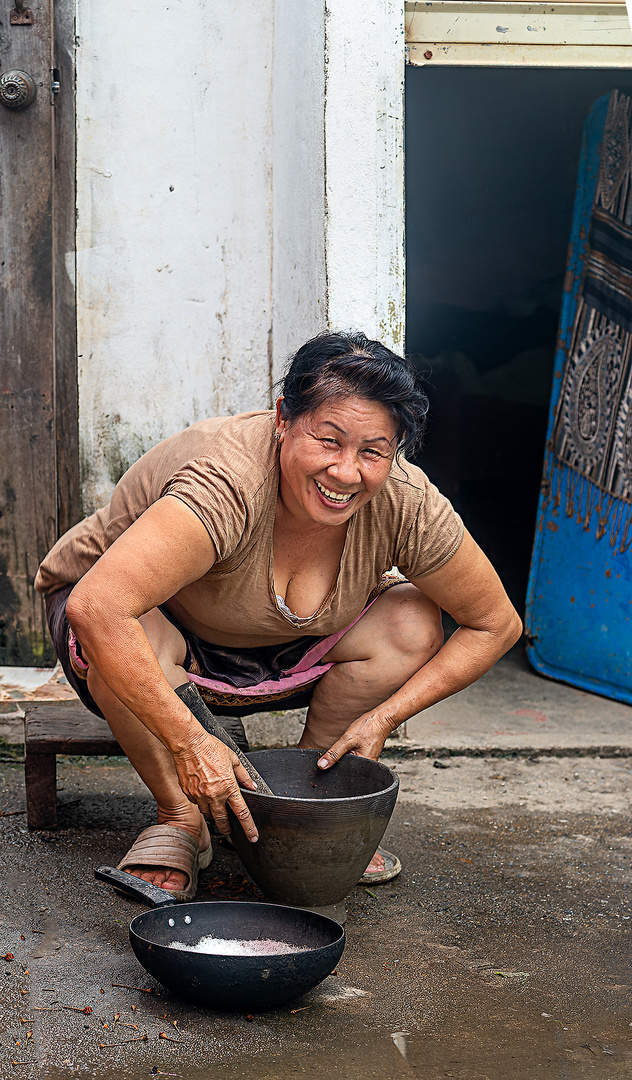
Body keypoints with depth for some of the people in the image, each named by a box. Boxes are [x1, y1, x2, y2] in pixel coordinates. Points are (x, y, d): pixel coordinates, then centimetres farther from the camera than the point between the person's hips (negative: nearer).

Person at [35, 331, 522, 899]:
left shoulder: (404, 503, -25)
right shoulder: (228, 484, -40)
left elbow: (497, 624, -12)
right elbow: (95, 608, -50)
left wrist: (383, 717, -20)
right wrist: (190, 742, -47)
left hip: (278, 652, 4)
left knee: (413, 623, -19)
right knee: (115, 639, -38)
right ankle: (180, 817, -11)